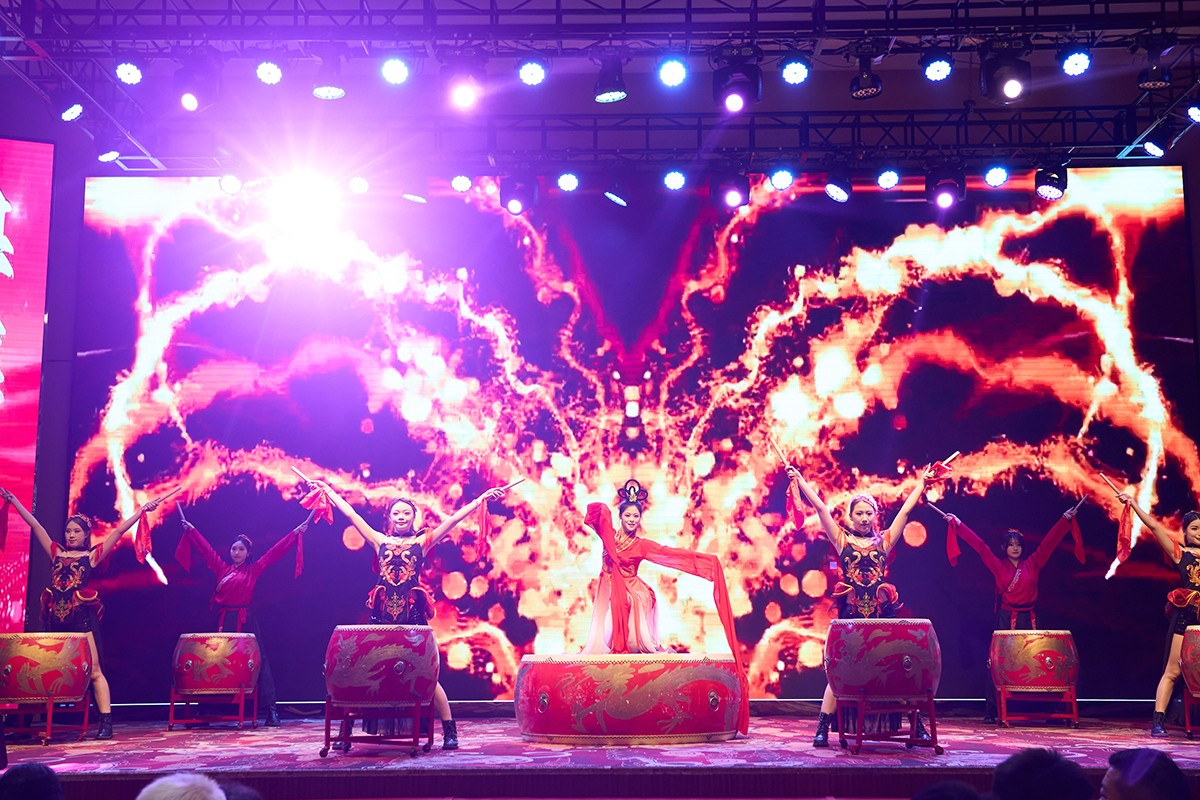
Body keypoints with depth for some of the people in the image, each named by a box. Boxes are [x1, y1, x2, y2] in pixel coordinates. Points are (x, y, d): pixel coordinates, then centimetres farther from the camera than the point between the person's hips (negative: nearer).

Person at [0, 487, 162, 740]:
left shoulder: (92, 555, 8)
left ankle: (106, 722, -11)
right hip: (56, 619, 4)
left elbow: (118, 531, 3)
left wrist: (141, 510, -2)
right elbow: (35, 526, 18)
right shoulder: (57, 553, 17)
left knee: (94, 670, -8)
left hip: (82, 617, -4)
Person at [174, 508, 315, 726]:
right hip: (224, 620, 3)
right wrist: (191, 531, 26)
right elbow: (206, 549, 19)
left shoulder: (254, 570, 6)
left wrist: (295, 533, 2)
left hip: (246, 621, -2)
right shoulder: (222, 568, 12)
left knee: (257, 661, -6)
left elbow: (275, 552, 4)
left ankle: (271, 709, -9)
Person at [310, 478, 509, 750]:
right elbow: (351, 514, 16)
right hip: (382, 615, 2)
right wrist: (327, 490, 18)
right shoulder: (380, 541, 13)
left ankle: (450, 730, 5)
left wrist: (481, 499, -1)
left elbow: (454, 519, 3)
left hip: (413, 615, -2)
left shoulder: (422, 541, 8)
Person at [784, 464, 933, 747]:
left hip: (883, 614, 1)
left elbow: (905, 511, 15)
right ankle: (822, 729, 1)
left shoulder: (884, 540, 11)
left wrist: (922, 482, 19)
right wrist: (799, 479, 2)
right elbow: (820, 508, 4)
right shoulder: (842, 540, 7)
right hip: (851, 615, -1)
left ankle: (918, 727, 8)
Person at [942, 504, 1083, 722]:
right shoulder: (998, 566, 6)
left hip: (1028, 620, 1)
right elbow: (979, 545, 4)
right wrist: (958, 524, 2)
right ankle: (991, 711, -2)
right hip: (1005, 620, -1)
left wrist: (1065, 519, 7)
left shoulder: (1032, 564, 10)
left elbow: (1049, 542, 9)